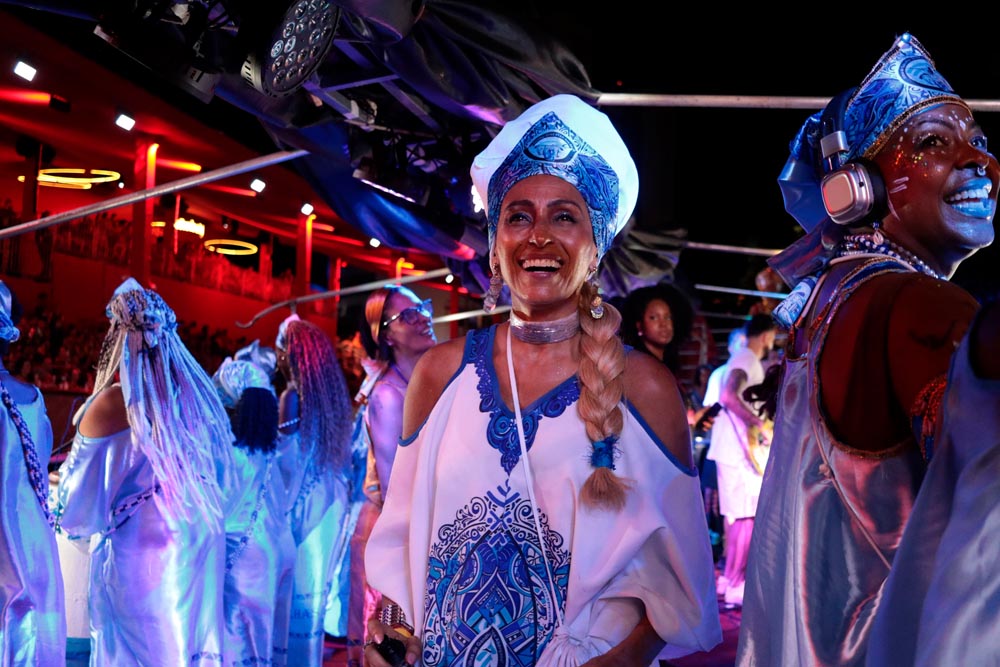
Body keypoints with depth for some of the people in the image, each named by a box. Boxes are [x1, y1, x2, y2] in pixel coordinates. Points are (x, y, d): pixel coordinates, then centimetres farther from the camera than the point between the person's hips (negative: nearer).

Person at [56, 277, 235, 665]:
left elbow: (79, 499, -6)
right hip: (198, 556, 5)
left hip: (136, 557, -5)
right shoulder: (197, 395, 2)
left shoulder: (112, 404, -14)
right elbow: (220, 482, 12)